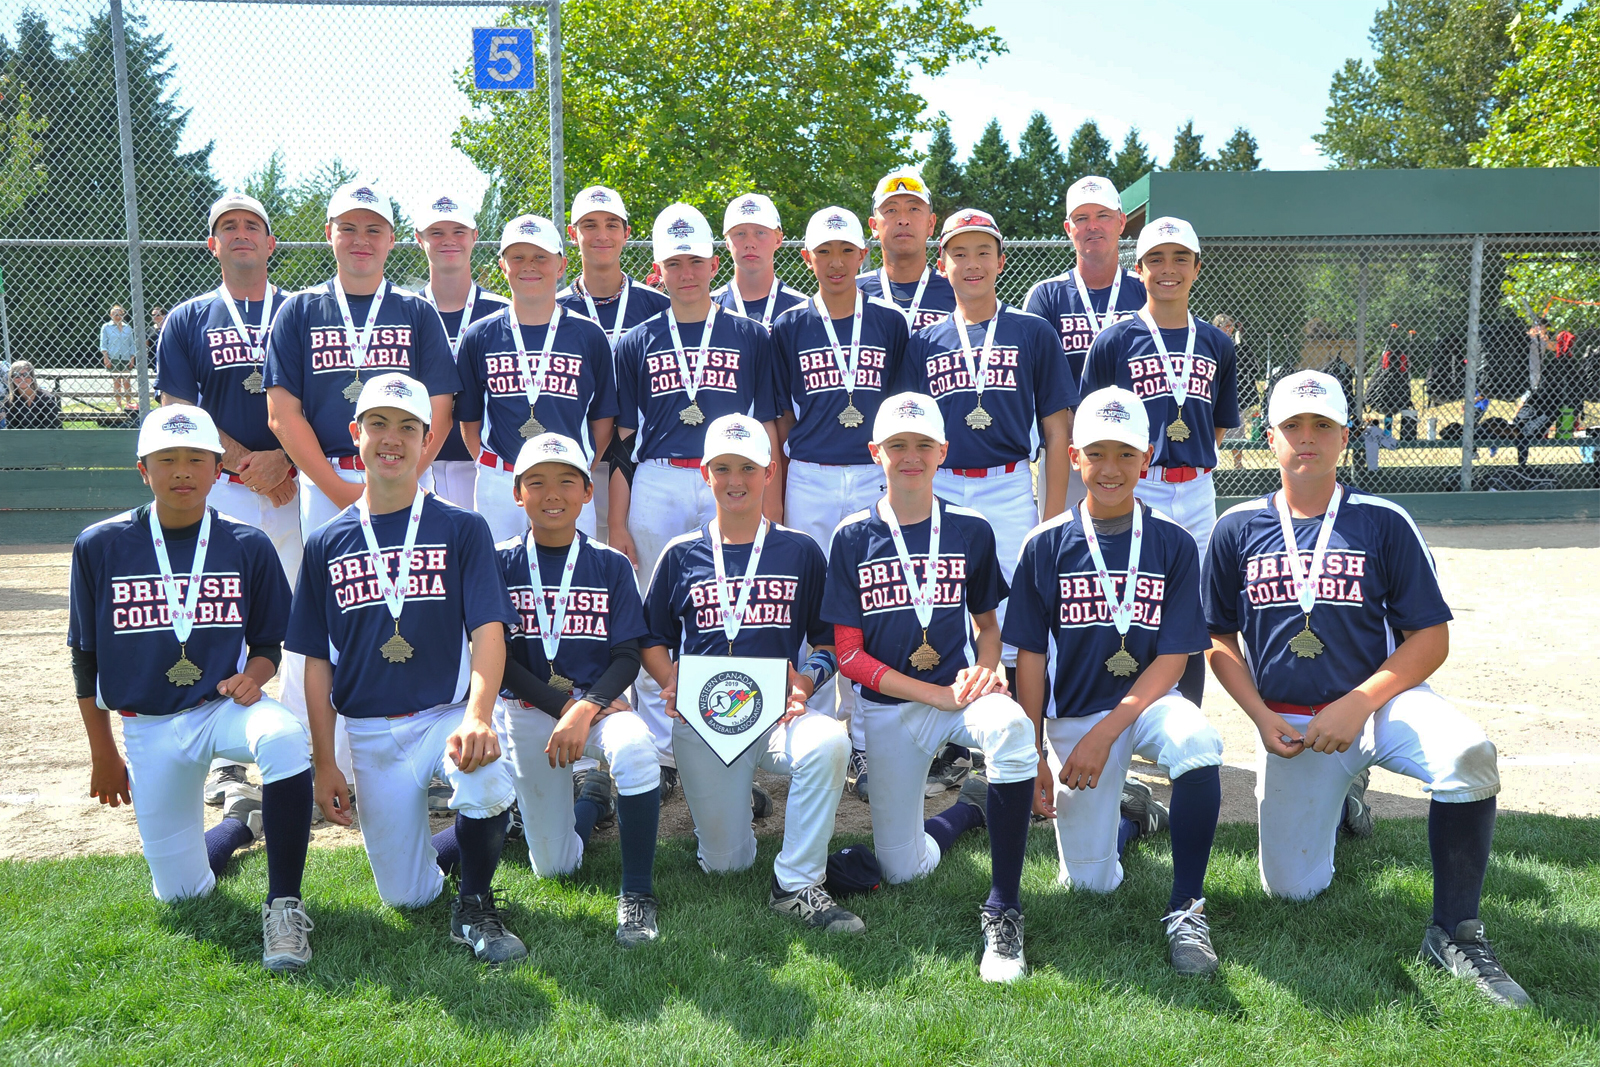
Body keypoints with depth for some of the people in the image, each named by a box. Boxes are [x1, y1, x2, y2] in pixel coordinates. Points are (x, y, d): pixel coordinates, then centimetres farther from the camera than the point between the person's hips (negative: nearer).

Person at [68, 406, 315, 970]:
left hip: (225, 706, -1)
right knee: (181, 892, 3)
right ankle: (243, 818, 38)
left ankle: (283, 902, -25)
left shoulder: (248, 546, -2)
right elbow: (85, 659, 6)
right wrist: (103, 754, 8)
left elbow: (268, 643, 8)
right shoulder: (100, 546, -1)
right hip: (148, 731, 2)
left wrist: (253, 677, -15)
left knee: (284, 736, -39)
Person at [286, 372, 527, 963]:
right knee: (406, 895, 1)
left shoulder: (462, 528, 0)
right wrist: (324, 763, 2)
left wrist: (477, 716, -28)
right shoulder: (327, 543, 7)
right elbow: (317, 660, 8)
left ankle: (475, 907, -7)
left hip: (449, 714, -2)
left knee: (487, 781, -36)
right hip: (371, 735, 3)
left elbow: (488, 630, -10)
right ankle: (458, 840, 36)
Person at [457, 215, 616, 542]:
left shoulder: (589, 335, 4)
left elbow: (603, 419, 7)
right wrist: (491, 473, 1)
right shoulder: (479, 337, 6)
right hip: (498, 487, 1)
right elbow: (470, 421, 10)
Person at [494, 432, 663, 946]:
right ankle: (592, 797, 37)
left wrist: (585, 709, -21)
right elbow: (498, 659, -4)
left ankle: (637, 894, -21)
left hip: (599, 702, -1)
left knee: (634, 749, -38)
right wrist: (563, 704, -16)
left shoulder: (611, 565, 2)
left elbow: (627, 657, -3)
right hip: (527, 712, 1)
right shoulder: (501, 563, 1)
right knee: (553, 867, 3)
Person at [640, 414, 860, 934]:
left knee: (829, 742, -35)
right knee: (724, 862, 0)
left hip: (779, 713, -1)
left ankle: (798, 885, -19)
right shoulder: (682, 554, 9)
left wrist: (804, 682, -12)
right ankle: (735, 804, 36)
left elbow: (829, 641, 8)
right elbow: (653, 641, 13)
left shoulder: (801, 551, 7)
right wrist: (673, 683, -7)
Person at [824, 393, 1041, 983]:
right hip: (889, 708, 1)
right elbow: (848, 654, -5)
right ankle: (970, 806, 33)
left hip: (962, 689, 0)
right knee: (901, 870, 0)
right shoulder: (853, 537, -3)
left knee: (1012, 728, -37)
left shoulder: (971, 530, 2)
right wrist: (942, 696, -15)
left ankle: (1003, 912, -25)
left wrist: (982, 672, -10)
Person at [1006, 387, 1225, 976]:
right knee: (1090, 883, -1)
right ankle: (1129, 812, 34)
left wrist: (1104, 734, -18)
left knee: (1198, 740, -36)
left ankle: (1186, 908, -19)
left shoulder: (1173, 544, -4)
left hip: (1147, 701, -1)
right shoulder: (1047, 545, -3)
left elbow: (1172, 659, -7)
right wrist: (1033, 759, -4)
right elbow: (1030, 659, 0)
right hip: (1073, 716, 1)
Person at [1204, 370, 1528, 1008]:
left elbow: (1430, 639, -4)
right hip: (1287, 724, 2)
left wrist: (1358, 705, -17)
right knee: (1291, 888, 1)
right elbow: (1219, 639, 8)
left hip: (1380, 702, -1)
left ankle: (1454, 933, -16)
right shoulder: (1237, 530, 3)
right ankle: (1341, 791, 33)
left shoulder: (1383, 523, -2)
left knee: (1468, 753, -34)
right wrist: (1261, 716, -7)